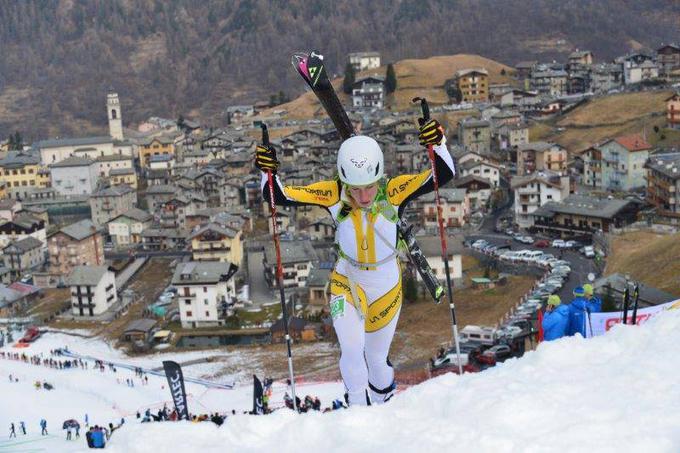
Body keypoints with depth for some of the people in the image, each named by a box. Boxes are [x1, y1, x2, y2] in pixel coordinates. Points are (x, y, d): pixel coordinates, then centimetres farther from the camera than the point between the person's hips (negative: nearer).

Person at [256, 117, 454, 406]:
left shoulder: (393, 191, -23)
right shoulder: (333, 194, -21)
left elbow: (444, 176, -27)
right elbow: (280, 196, -18)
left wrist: (438, 145, -43)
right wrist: (268, 172, -36)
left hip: (387, 285, 1)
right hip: (346, 282, -1)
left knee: (376, 357, 16)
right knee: (352, 348, -23)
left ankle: (384, 401, 48)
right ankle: (359, 404, 2)